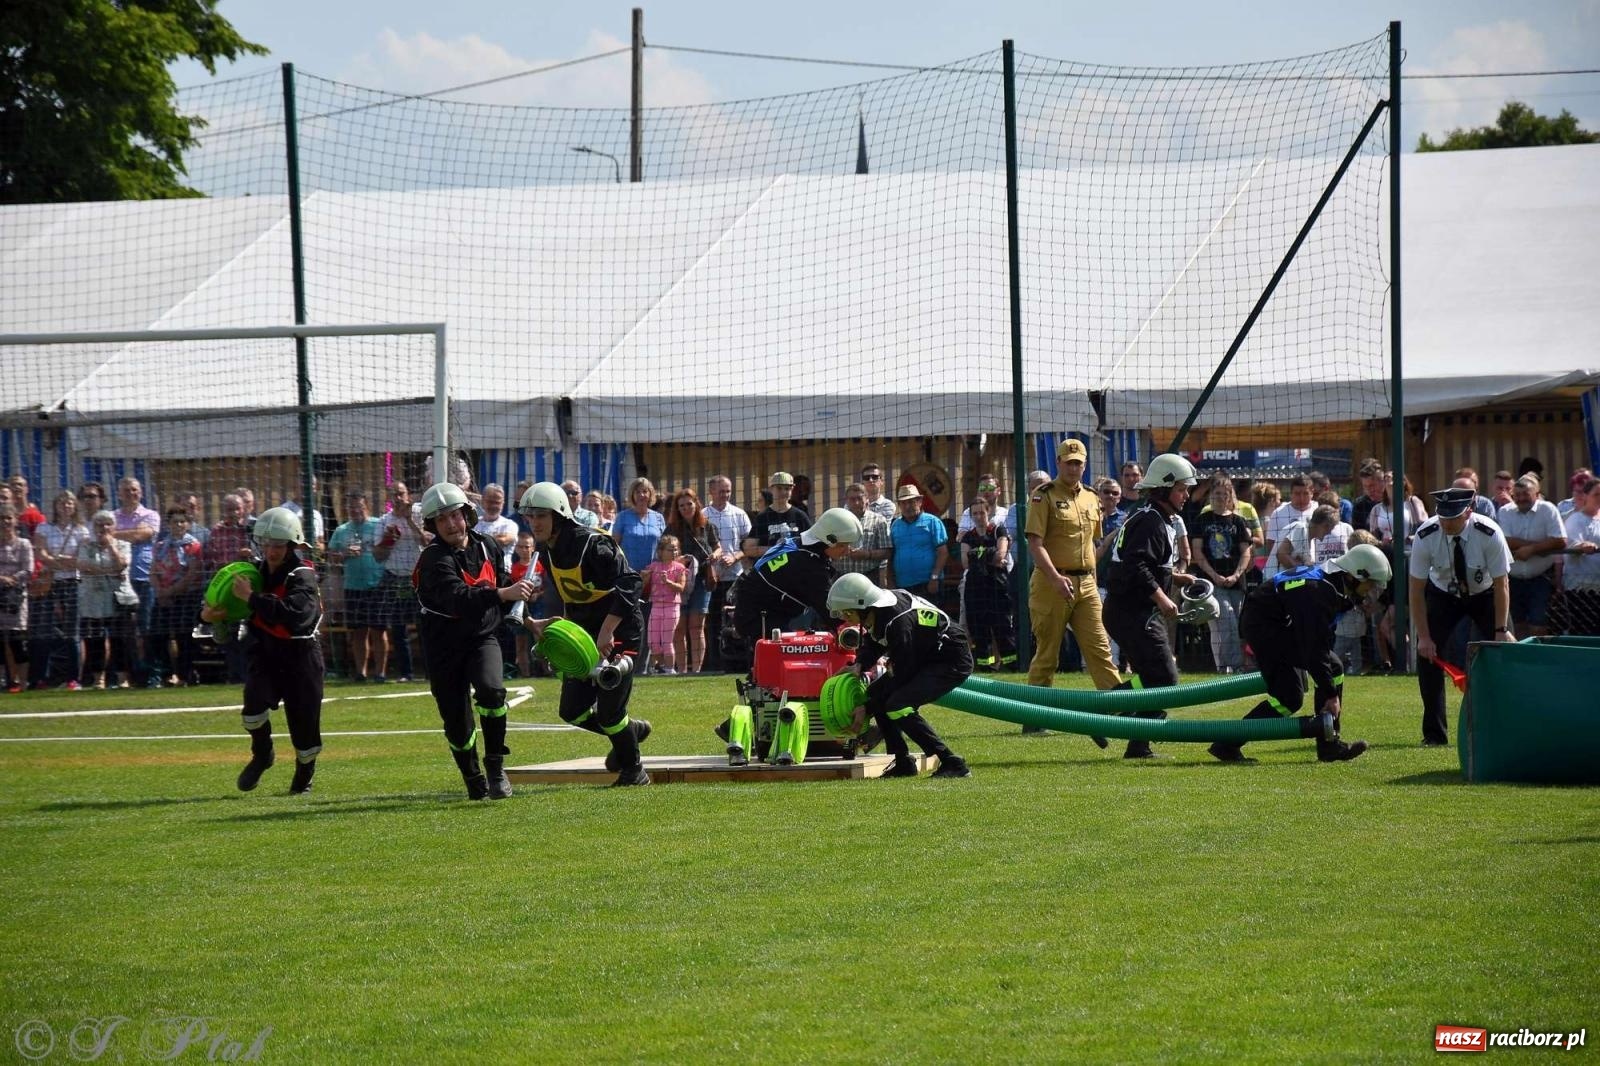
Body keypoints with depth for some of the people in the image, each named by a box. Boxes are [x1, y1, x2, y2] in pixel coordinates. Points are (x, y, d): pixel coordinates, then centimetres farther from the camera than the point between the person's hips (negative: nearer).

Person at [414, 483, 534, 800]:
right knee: (457, 723, 2)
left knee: (491, 690, -26)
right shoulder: (434, 560, -18)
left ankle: (496, 767, -15)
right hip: (444, 646, -2)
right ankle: (473, 780, 26)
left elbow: (503, 583, 22)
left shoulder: (488, 546, 1)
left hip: (482, 637, 2)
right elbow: (458, 598, -36)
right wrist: (503, 594, -46)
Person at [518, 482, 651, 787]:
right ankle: (631, 730, 29)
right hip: (585, 633, 8)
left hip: (619, 630, -8)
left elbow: (628, 585, -27)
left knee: (608, 712, -8)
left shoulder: (591, 544, -22)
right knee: (572, 711, 2)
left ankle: (633, 771, 15)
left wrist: (607, 631, -31)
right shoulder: (548, 552, 4)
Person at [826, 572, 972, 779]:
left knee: (897, 705, -24)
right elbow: (872, 644, 14)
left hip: (953, 661, -10)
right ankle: (903, 763, 12)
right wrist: (859, 666, -8)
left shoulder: (897, 623, -31)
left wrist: (867, 710, -19)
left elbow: (900, 676, -25)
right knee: (875, 692, 7)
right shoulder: (875, 612, -5)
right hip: (925, 658, 10)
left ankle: (952, 764, -20)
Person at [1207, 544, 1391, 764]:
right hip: (1263, 624, -11)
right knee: (1289, 697, -15)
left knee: (1334, 668, 7)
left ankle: (1329, 745, 9)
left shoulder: (1332, 582, 3)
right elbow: (1314, 647, -28)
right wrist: (1331, 695, -23)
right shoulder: (1318, 592, -28)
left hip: (1284, 624, 11)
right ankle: (1226, 746, -11)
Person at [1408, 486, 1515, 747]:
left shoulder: (1489, 534, -30)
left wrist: (1501, 631, -23)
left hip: (1485, 595, -1)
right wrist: (1424, 636, -22)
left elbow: (1501, 584, -22)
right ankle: (1434, 733, 0)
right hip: (1443, 595, 1)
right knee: (1427, 653, -10)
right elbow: (1416, 589, -19)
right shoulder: (1425, 536, -27)